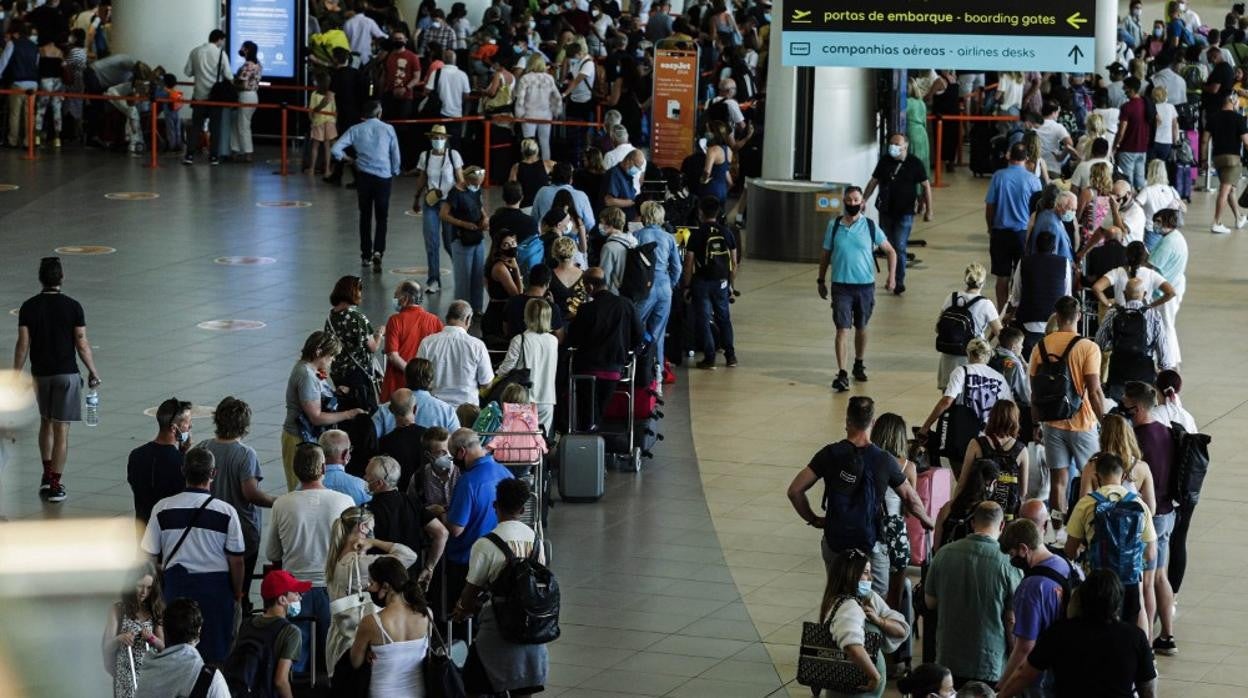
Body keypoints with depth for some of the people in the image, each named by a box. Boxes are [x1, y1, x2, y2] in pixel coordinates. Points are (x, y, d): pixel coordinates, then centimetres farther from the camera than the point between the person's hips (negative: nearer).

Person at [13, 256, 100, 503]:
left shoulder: (28, 307, -4)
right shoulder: (73, 307, -9)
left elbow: (23, 344, -5)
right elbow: (82, 344, -7)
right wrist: (93, 372, 4)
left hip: (39, 374, 3)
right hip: (66, 373, -3)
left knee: (46, 423, 22)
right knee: (61, 430, 0)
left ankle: (47, 475, 22)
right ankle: (54, 485, -1)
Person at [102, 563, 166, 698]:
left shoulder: (155, 610, 9)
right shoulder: (118, 609, 1)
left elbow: (162, 647, 10)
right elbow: (107, 646, -4)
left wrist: (152, 638, -11)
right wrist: (120, 639, -25)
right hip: (127, 673, -3)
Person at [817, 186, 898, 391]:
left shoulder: (870, 226, -2)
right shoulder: (834, 226, 0)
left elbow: (891, 251, 6)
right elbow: (826, 255, 10)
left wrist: (892, 276, -5)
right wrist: (821, 281, 10)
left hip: (865, 285, 1)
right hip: (841, 285, -1)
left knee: (861, 328, 14)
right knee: (842, 329, -9)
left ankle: (859, 365, 34)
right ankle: (841, 374, -13)